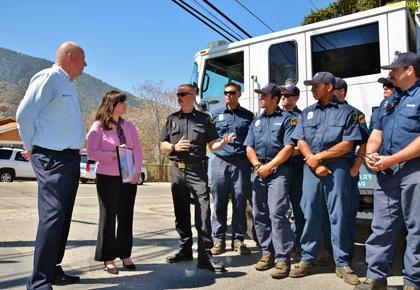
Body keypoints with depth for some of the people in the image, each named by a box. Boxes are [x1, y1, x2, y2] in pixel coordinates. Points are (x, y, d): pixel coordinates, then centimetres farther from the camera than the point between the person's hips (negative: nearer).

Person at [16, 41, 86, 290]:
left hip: (71, 158, 9)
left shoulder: (69, 85, 17)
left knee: (63, 217, 13)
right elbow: (25, 114, -13)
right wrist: (31, 147, -2)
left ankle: (53, 269, 25)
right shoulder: (48, 78, -10)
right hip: (52, 159, -9)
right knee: (52, 216, -10)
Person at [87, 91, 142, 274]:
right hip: (107, 178, -4)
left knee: (126, 217, 10)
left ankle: (125, 255, 21)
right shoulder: (98, 127, -3)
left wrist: (137, 171, -7)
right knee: (108, 217, 4)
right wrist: (113, 154, -18)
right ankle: (108, 258, 14)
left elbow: (137, 149, 5)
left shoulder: (129, 126, 10)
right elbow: (91, 153, -9)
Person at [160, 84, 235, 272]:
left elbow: (212, 145, 7)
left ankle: (205, 255, -3)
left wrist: (224, 142, -13)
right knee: (181, 213, 11)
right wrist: (174, 147, -6)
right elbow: (163, 145, 15)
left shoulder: (204, 119, 8)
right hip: (177, 170, 3)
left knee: (203, 212, -9)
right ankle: (185, 248, 25)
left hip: (198, 171, -3)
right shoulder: (172, 119, 14)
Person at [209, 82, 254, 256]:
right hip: (220, 162, 1)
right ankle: (218, 239, 13)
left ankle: (238, 239, 13)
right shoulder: (215, 115, 13)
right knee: (219, 203, 2)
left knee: (240, 202, 2)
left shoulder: (248, 116, 10)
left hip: (241, 163, 0)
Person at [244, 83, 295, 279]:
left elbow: (289, 147, -9)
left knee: (277, 213, -13)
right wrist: (258, 165, -4)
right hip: (258, 170, 6)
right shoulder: (256, 121, 20)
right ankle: (267, 252, 19)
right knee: (259, 214, 7)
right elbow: (249, 147, 14)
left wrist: (269, 166, -12)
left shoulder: (286, 119, 2)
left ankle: (282, 258, -6)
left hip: (278, 170, -6)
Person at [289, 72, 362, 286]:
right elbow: (300, 142, 6)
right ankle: (307, 260, 15)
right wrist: (315, 163, -8)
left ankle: (342, 263, 13)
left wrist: (319, 156, -8)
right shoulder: (307, 113, 16)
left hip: (337, 167, -3)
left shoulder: (345, 112, 5)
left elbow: (348, 144, -4)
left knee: (338, 215, 0)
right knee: (310, 214, 5)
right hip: (311, 168, 3)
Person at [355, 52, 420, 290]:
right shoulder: (389, 101, 19)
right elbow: (376, 134, 18)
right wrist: (370, 155, -1)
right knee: (382, 226, 9)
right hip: (386, 171, 7)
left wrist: (391, 160, -18)